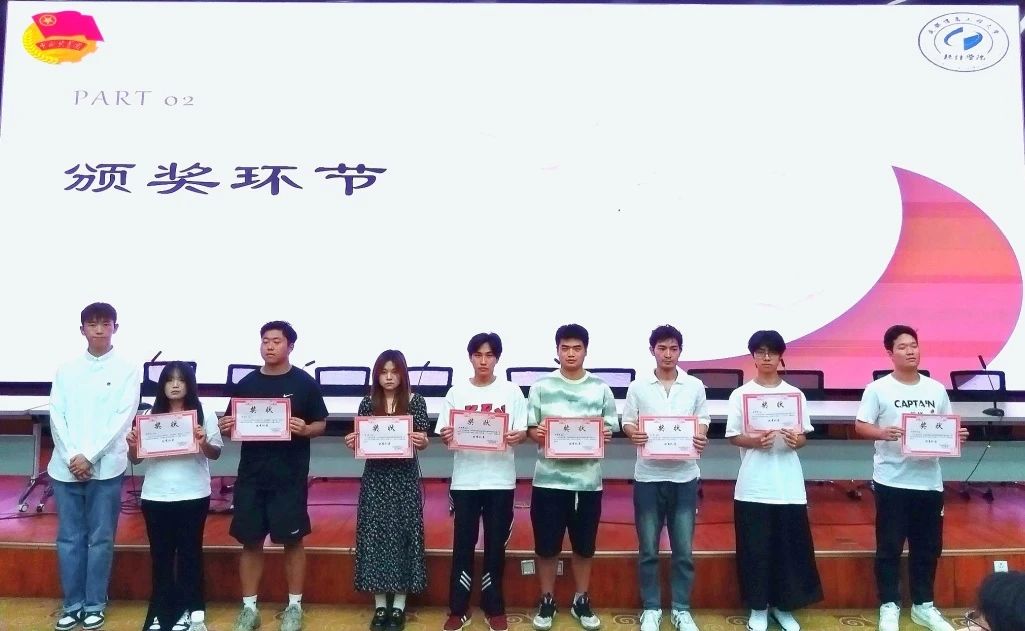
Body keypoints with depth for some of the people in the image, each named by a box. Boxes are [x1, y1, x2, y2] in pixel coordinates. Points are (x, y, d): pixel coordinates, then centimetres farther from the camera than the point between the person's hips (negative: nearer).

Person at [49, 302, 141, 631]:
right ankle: (72, 604, 21)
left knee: (100, 538, 5)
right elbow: (56, 416, 3)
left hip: (105, 466, -2)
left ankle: (95, 605, 17)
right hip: (66, 465, 3)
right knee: (69, 538, 9)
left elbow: (122, 419, -7)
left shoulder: (127, 370, -1)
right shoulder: (67, 369, 8)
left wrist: (89, 456, -13)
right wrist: (71, 457, -9)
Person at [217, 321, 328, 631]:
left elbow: (321, 424, 0)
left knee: (292, 540, 5)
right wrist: (227, 428, -11)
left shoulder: (304, 383, -2)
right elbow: (233, 426, 11)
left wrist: (305, 429, -20)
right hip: (251, 474, 3)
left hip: (290, 475, -3)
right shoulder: (246, 383, 6)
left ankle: (294, 606, 20)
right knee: (250, 540, 8)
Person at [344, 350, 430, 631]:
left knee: (402, 535, 3)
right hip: (375, 477, 2)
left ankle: (399, 606, 16)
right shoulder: (368, 402, 3)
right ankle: (380, 606, 18)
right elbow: (359, 442, 6)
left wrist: (421, 441, -25)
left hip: (405, 478, -2)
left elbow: (423, 441, -4)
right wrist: (352, 442, -15)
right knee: (375, 535, 5)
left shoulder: (415, 401, -3)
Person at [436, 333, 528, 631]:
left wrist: (516, 436, -22)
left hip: (500, 479, 0)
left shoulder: (512, 391, 0)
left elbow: (522, 432, 0)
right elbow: (446, 436, 3)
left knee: (496, 545, 8)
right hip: (465, 480, 1)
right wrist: (446, 437, -19)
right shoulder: (456, 393, 3)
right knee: (462, 545, 6)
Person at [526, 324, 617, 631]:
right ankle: (547, 601, 26)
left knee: (584, 545, 12)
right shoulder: (541, 387, 2)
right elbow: (530, 429, 4)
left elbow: (611, 429, 7)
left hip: (587, 479, 1)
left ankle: (581, 601, 30)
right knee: (546, 545, 7)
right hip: (549, 477, -1)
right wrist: (538, 433, -17)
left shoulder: (601, 388, 4)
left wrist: (603, 435, -15)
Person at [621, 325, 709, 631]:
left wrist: (701, 439, -13)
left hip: (684, 476, 1)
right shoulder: (637, 387, 1)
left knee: (683, 549, 8)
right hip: (648, 476, -1)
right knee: (648, 549, 8)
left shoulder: (695, 386, 4)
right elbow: (627, 423, 3)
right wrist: (634, 435, -18)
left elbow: (703, 421, 8)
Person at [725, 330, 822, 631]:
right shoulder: (740, 394, 0)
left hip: (788, 484, 2)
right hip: (753, 485, -2)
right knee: (755, 548, 4)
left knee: (790, 546, 8)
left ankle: (783, 606, 24)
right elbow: (734, 437, -1)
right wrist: (756, 441, -19)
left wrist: (795, 440, -15)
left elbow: (804, 436, 7)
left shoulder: (795, 394, 5)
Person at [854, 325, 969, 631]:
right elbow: (860, 426, -8)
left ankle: (923, 605, 28)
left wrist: (957, 435, -8)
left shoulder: (937, 389, 8)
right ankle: (889, 606, 17)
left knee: (928, 546, 13)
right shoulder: (878, 389, -6)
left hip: (929, 481, 4)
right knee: (890, 546, 4)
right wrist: (883, 433, -26)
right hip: (892, 481, -4)